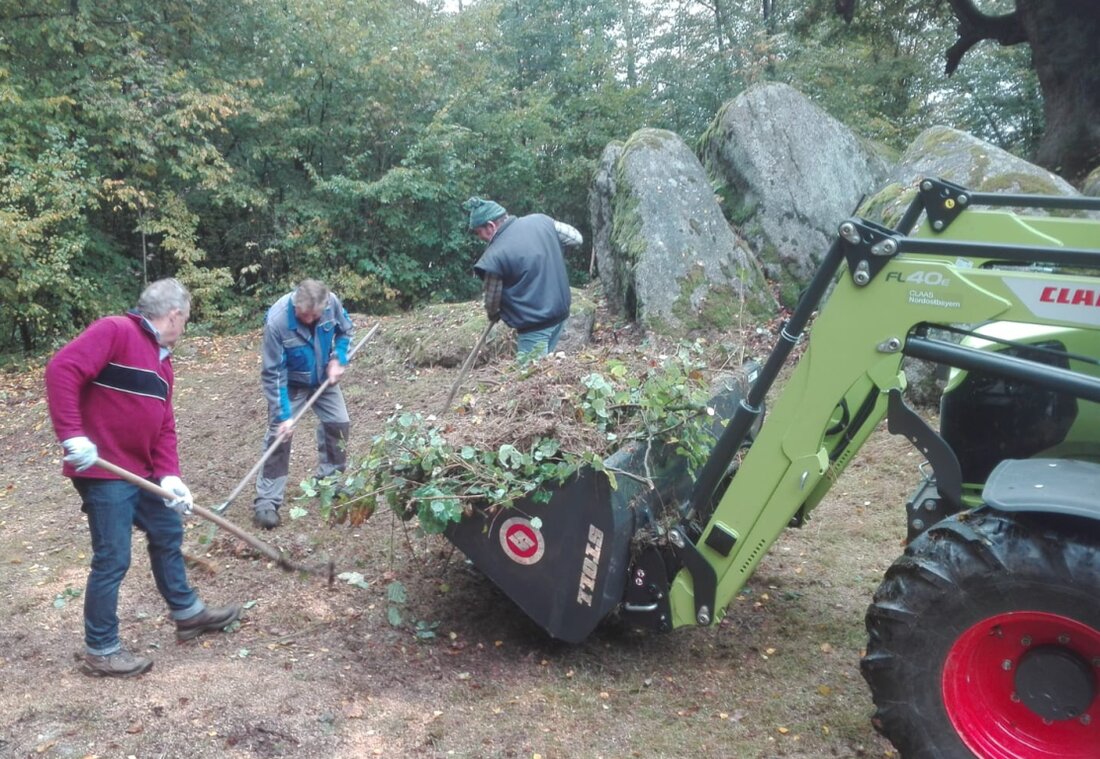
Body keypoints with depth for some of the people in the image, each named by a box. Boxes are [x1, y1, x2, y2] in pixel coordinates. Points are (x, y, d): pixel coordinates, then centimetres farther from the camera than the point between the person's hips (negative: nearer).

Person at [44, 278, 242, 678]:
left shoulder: (162, 360, 14)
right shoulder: (115, 331, -14)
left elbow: (164, 425, 11)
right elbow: (62, 369, -26)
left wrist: (168, 475, -2)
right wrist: (72, 435, -32)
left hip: (143, 471, 10)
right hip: (104, 472, -10)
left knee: (168, 534, 20)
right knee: (113, 559, -2)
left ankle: (187, 612, 37)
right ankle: (100, 651, 13)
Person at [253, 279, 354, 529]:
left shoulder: (332, 302, -25)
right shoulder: (277, 321, -36)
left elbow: (345, 330, 0)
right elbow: (273, 373, -28)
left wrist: (338, 359, -15)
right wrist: (283, 414, -29)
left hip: (323, 378, 5)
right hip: (290, 383, -4)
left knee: (339, 423, 10)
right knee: (279, 435, -10)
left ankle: (331, 478, 32)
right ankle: (267, 500, -2)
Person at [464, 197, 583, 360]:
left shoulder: (494, 255, -17)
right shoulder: (540, 220, -1)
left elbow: (492, 300, -5)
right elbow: (576, 238, 11)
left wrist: (492, 315, 17)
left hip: (534, 323, -7)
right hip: (560, 310, 8)